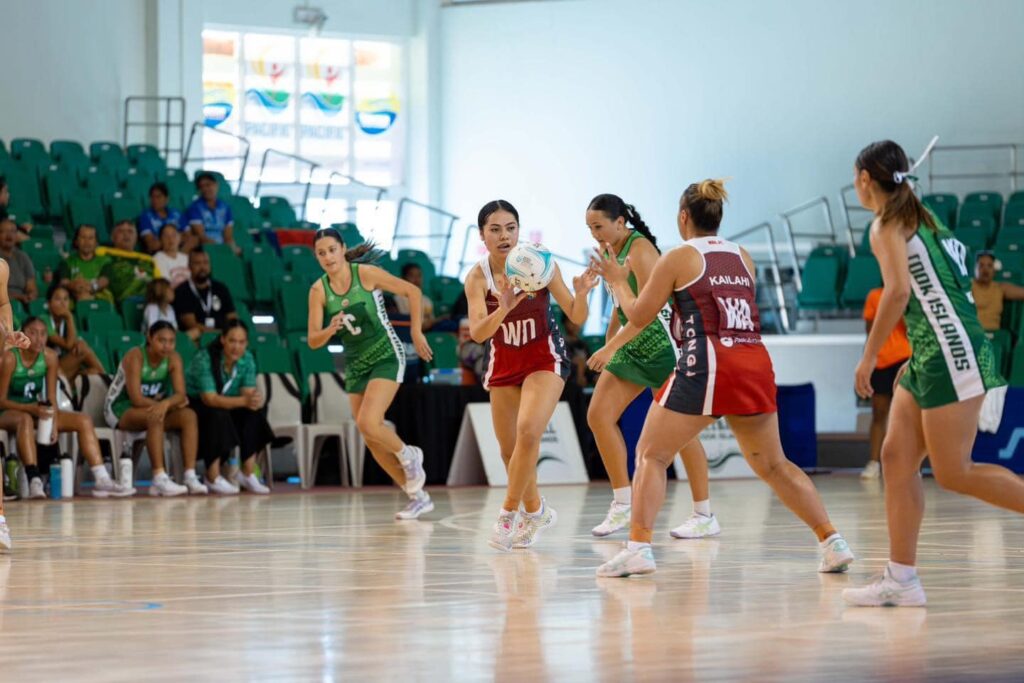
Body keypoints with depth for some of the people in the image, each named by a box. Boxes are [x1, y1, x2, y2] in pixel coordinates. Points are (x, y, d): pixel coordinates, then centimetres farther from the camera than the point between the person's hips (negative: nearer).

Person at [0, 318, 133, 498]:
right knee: (25, 419, -41)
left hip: (37, 411, 6)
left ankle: (102, 481, -15)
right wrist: (31, 408, -30)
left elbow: (51, 398, 0)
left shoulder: (49, 357, -3)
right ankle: (34, 483, -52)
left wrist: (54, 422, -18)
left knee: (83, 420, -7)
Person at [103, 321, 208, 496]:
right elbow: (136, 399, -27)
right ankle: (160, 479, -41)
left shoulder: (173, 358, -5)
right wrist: (171, 403, -22)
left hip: (151, 408, 6)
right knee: (154, 417, -36)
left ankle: (191, 477, -26)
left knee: (189, 415, -18)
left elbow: (181, 394, -14)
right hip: (120, 409, -6)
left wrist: (165, 404, -37)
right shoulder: (135, 357, -21)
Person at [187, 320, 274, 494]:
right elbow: (210, 399, -33)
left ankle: (248, 473, -17)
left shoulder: (247, 359, -8)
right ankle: (213, 477, -27)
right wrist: (244, 401, -46)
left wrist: (255, 399, -40)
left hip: (227, 409, 6)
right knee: (219, 415, -36)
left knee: (254, 412, -21)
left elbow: (248, 392, -14)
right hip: (195, 407, -6)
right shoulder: (204, 359, -26)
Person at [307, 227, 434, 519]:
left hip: (386, 356, -5)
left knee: (368, 423, -23)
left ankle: (408, 455, 7)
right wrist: (330, 331, -28)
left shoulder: (366, 274, -14)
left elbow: (412, 291, -4)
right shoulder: (318, 290, -5)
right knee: (372, 440, 4)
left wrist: (416, 333, -6)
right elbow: (313, 340, -7)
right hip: (355, 364, 5)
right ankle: (418, 497, 16)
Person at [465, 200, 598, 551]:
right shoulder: (478, 277, -15)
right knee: (509, 450, 8)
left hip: (545, 358, -3)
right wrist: (504, 308, -45)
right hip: (504, 362, 3)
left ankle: (509, 513, -12)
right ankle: (535, 511, 32)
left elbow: (577, 317, -15)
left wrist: (581, 294, -37)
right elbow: (477, 333, -27)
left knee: (528, 431, -24)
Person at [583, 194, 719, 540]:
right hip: (632, 345, 9)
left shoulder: (640, 250, -19)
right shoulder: (610, 250, 7)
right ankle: (623, 504, 6)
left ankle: (705, 516, 1)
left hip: (661, 343, -9)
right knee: (598, 414, 0)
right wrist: (607, 344, 16)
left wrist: (611, 347, -26)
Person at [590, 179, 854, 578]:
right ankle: (832, 542, 9)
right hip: (756, 363, 5)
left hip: (707, 365, -5)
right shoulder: (743, 258, 17)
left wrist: (618, 283, 24)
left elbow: (639, 317, 7)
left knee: (651, 455, 4)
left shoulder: (678, 259, 2)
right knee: (773, 465, 16)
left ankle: (639, 546, -11)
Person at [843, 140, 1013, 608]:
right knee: (897, 458, 5)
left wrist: (869, 356, -15)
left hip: (952, 354, -9)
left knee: (953, 473, -9)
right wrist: (916, 362, 25)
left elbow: (899, 289, -21)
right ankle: (901, 579, 3)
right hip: (930, 358, 9)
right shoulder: (921, 217, 19)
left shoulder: (887, 226, -7)